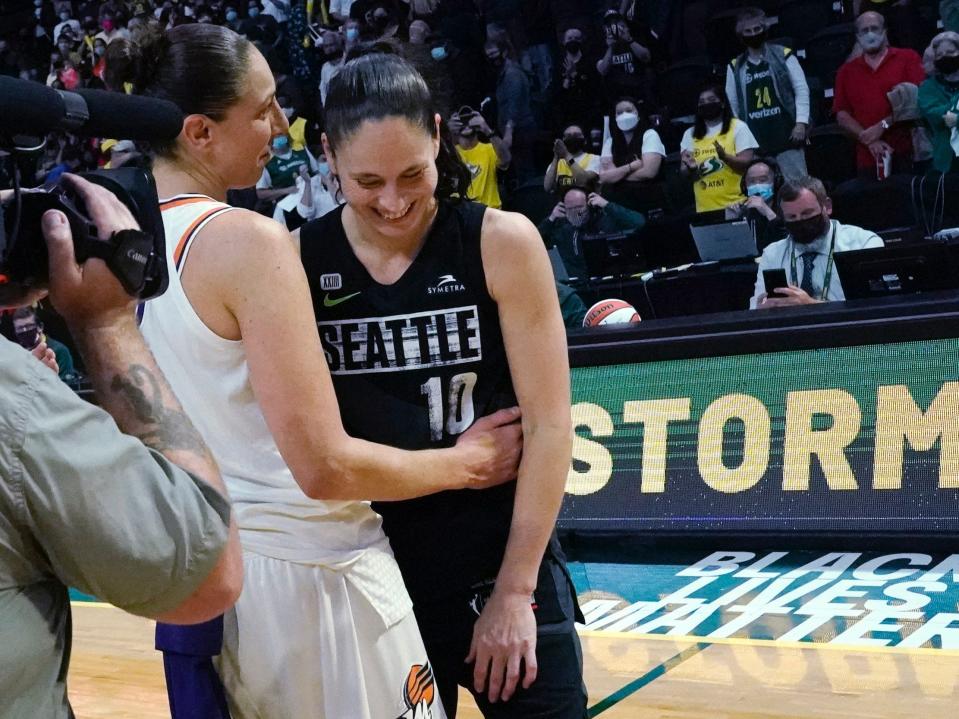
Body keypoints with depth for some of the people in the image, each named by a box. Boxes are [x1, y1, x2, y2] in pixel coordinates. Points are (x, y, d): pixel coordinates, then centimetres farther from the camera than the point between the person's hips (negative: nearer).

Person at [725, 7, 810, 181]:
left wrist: (801, 123, -9)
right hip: (755, 142, 2)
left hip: (787, 135, -2)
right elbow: (732, 104, 14)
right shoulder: (735, 67, 11)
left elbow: (802, 90, 2)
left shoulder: (784, 55, 6)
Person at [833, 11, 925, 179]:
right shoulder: (846, 71, 14)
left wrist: (883, 125, -10)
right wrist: (870, 141, -8)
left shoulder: (908, 58, 7)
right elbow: (842, 115, 7)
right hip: (868, 160, 2)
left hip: (908, 153, -2)